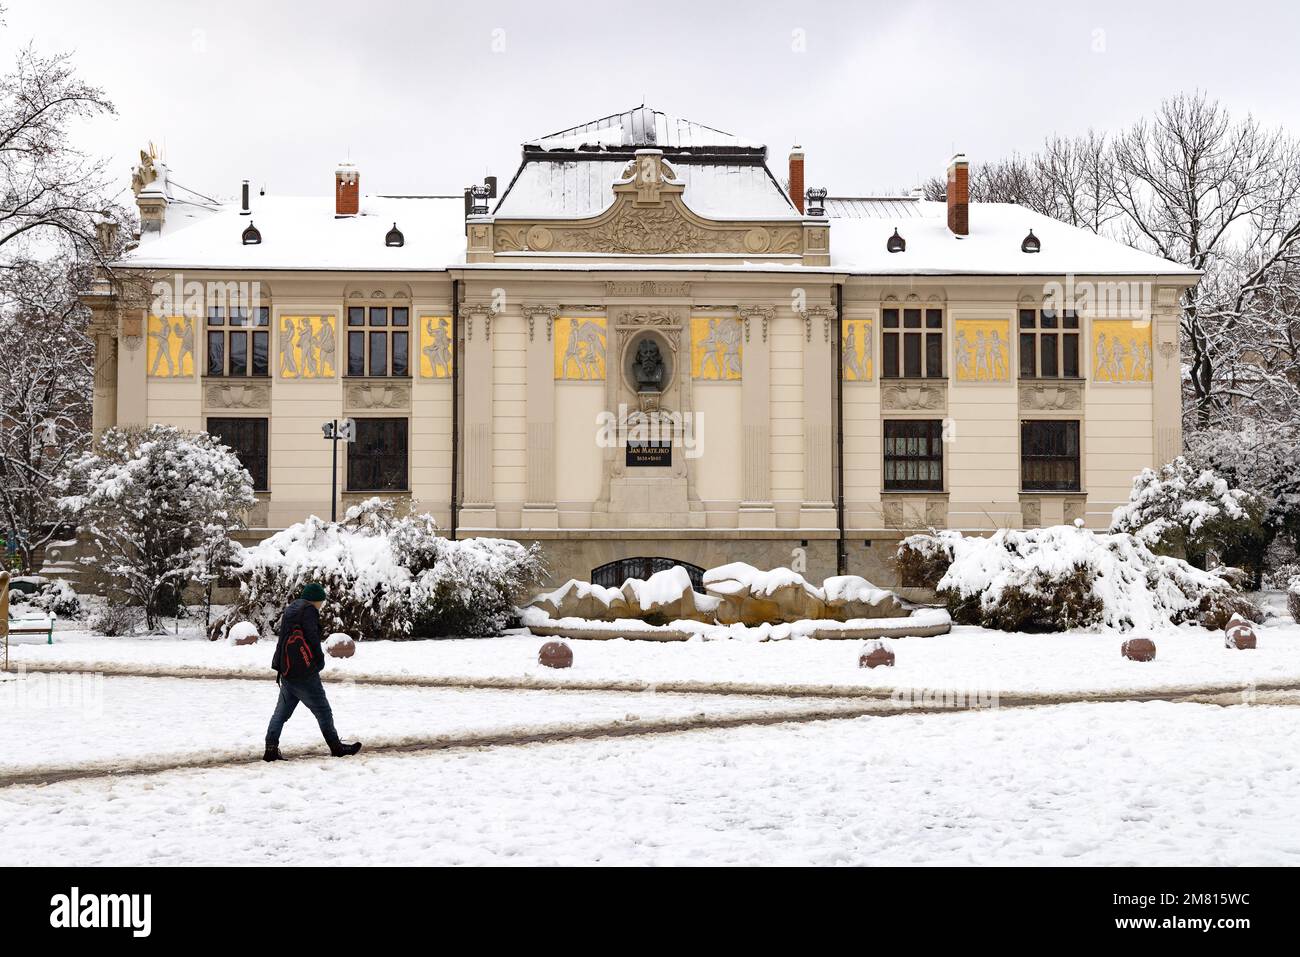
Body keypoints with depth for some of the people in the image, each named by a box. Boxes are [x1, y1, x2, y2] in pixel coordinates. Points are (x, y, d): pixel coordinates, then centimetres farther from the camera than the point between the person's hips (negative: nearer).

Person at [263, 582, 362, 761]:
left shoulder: (289, 610, 18)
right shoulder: (308, 610, -11)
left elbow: (284, 639, 18)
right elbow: (312, 638, -18)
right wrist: (320, 660, -4)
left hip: (286, 672, 8)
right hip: (304, 673, -8)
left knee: (282, 711, 9)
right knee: (323, 710, 3)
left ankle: (271, 749, 2)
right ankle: (336, 747, 11)